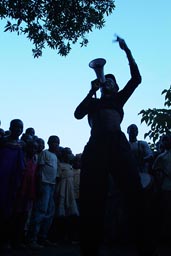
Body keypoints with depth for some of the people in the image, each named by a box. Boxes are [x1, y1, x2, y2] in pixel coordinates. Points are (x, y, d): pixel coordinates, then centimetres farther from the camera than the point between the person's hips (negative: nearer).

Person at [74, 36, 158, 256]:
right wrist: (91, 91, 7)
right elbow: (78, 114, 7)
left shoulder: (119, 99, 25)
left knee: (133, 192, -12)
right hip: (96, 145, 0)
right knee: (92, 197, -4)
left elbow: (136, 78, 17)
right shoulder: (93, 102, 25)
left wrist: (127, 51, 14)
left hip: (118, 143, 0)